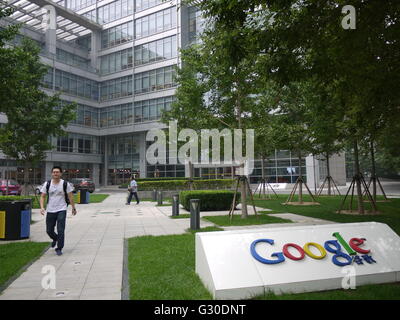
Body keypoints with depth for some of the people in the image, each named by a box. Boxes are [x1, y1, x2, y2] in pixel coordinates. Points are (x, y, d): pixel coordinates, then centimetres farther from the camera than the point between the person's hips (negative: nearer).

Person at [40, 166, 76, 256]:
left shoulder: (65, 184, -4)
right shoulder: (47, 184, 1)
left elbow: (70, 196, 2)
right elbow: (42, 196, 3)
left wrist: (73, 208, 5)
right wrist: (42, 207, -12)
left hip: (61, 210, -3)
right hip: (50, 211, 3)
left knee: (61, 231, -7)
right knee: (49, 230, 12)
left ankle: (59, 248, 7)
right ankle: (55, 239, 44)